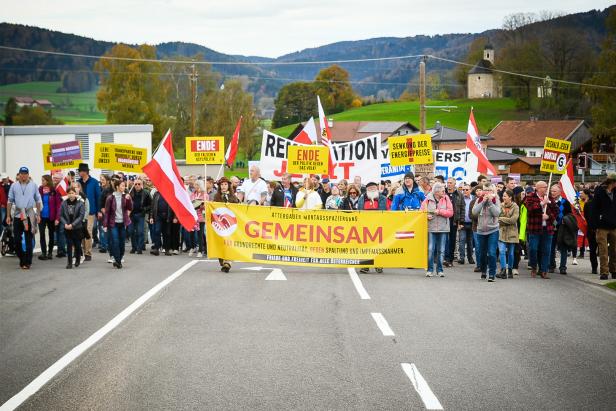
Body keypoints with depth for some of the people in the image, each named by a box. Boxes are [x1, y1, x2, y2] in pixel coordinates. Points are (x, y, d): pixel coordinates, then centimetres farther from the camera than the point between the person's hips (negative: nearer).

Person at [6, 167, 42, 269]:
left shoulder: (33, 185, 4)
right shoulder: (14, 186, 6)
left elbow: (38, 201, 7)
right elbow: (10, 201, 8)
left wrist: (38, 215, 3)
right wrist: (8, 215, 4)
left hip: (30, 215, -1)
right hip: (17, 215, 1)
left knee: (29, 240, -1)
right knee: (17, 239, 3)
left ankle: (27, 262, 3)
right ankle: (22, 258, 21)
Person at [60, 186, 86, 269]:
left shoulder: (80, 203, -7)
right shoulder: (64, 203, 0)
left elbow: (81, 216, -10)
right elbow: (61, 215, 4)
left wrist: (72, 225, -16)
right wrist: (65, 224, -13)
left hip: (77, 227, -1)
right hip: (67, 228, 1)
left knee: (77, 245, 8)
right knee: (69, 245, -2)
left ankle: (78, 259, 32)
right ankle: (69, 262, 1)